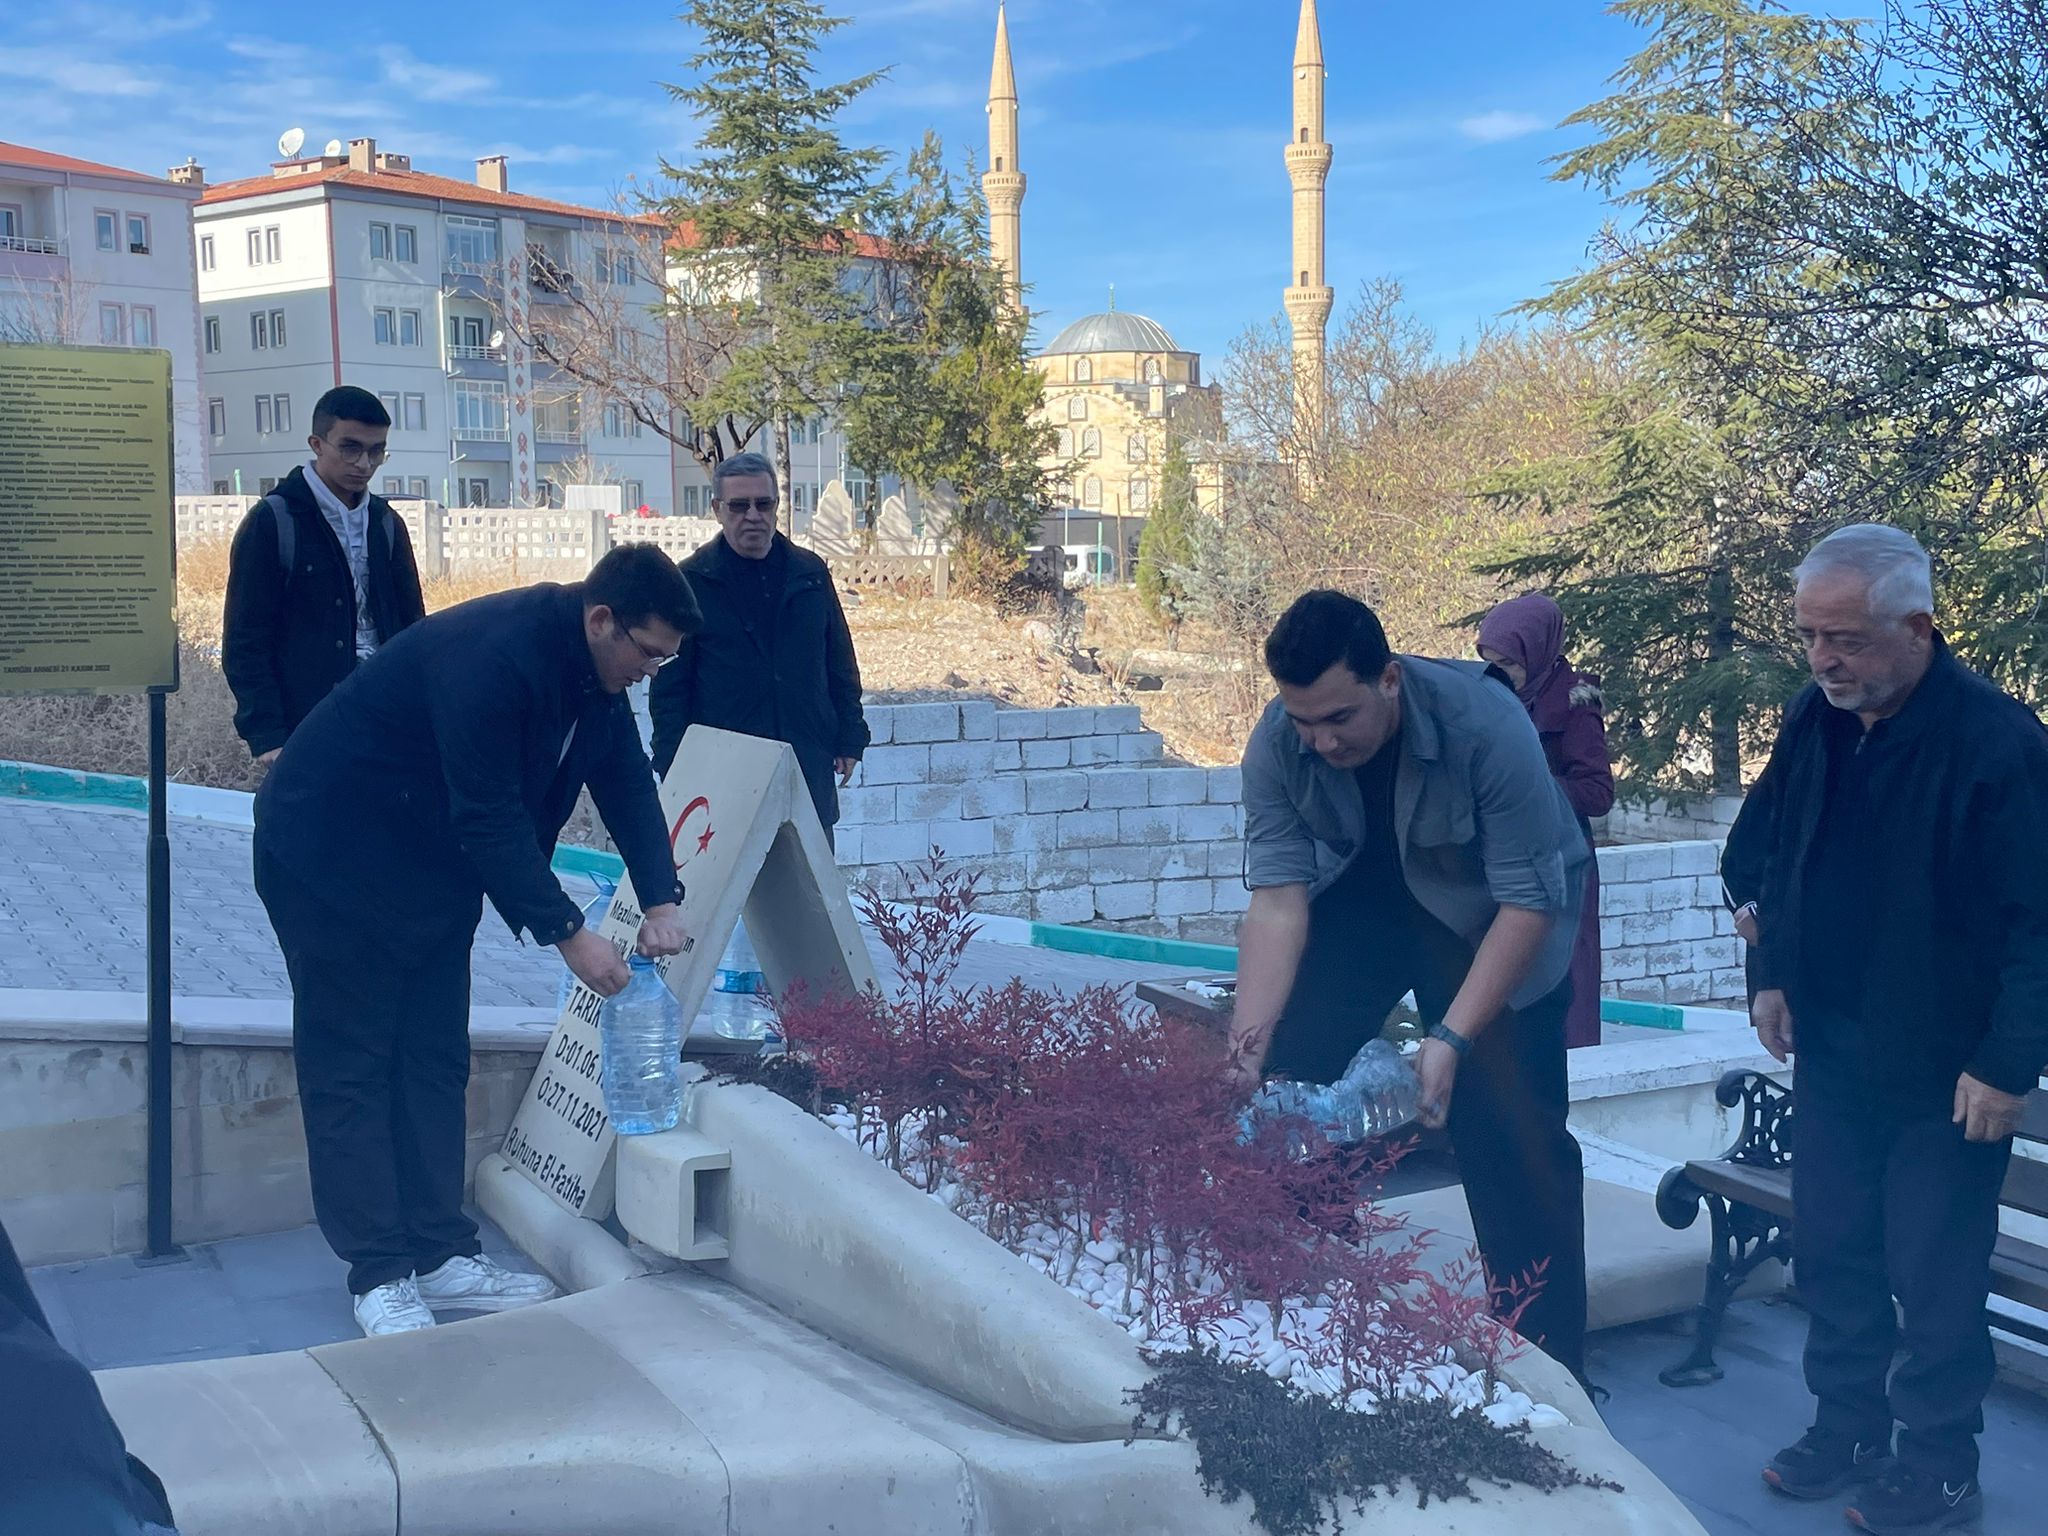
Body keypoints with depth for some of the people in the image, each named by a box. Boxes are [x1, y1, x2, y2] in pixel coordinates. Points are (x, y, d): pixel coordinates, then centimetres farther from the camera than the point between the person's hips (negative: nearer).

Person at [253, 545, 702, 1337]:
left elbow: (626, 780, -1)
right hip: (333, 857, -9)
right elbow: (490, 816, -31)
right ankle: (380, 1274, 2)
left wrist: (660, 902, -13)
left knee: (434, 1060, 9)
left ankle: (439, 1253, 15)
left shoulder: (593, 668, -4)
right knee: (351, 1066, -2)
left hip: (433, 869, 9)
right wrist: (567, 933, -28)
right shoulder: (489, 656, -32)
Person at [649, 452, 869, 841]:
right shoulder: (692, 581, 0)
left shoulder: (810, 573, 10)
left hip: (808, 763, 3)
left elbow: (841, 665, 15)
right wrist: (676, 765, -6)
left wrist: (849, 739, 10)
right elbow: (669, 685, 0)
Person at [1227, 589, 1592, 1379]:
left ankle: (1545, 1364, 4)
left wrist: (1451, 1038, -35)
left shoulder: (1486, 727, -34)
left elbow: (1527, 903, -29)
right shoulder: (1277, 743, -23)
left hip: (1488, 914, -3)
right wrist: (1247, 1043, -36)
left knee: (1510, 1129, -11)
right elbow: (1278, 899, -24)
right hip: (1358, 898, 3)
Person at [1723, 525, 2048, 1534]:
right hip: (1832, 1051, 6)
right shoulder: (1813, 722, -1)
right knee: (1830, 1250, 14)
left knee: (1935, 1273, 4)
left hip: (1946, 1066, -6)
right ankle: (1847, 1430, 30)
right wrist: (1770, 974, 8)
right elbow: (1759, 850, 15)